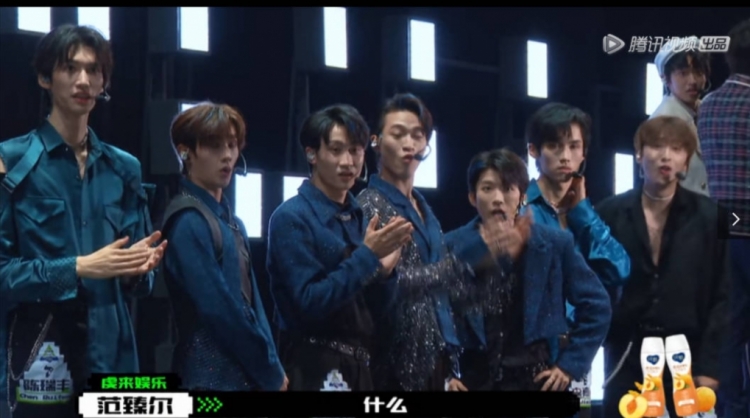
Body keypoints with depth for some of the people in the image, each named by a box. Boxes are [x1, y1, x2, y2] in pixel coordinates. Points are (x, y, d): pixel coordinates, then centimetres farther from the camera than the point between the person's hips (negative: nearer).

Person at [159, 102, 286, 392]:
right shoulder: (188, 222, -13)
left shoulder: (231, 221, 15)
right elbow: (219, 309, -18)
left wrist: (270, 368, 3)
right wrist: (271, 373, -11)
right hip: (214, 377, -9)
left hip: (247, 375, 9)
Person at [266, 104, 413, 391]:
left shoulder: (360, 218, 9)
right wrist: (367, 256, -19)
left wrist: (382, 272, -3)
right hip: (316, 367, -6)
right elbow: (309, 302, -18)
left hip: (360, 364, 6)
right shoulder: (292, 218, -11)